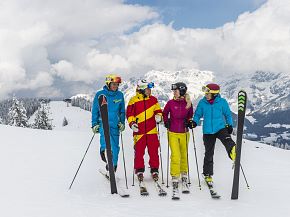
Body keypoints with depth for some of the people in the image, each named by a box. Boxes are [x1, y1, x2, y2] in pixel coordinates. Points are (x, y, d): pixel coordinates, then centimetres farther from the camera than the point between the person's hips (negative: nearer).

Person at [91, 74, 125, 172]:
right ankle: (103, 149, -11)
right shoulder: (100, 94, 0)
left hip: (115, 124, 3)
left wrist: (122, 122, 8)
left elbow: (122, 111, 18)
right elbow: (95, 111, 5)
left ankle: (113, 166, 16)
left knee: (114, 147, 2)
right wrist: (94, 124, 0)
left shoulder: (120, 95, 8)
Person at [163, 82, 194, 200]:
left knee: (184, 156, 14)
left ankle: (184, 180, 32)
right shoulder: (171, 103, -4)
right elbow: (165, 113, 13)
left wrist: (189, 122, -3)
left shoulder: (188, 103, -1)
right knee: (175, 157, -13)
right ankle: (175, 186, -11)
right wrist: (166, 121, -1)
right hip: (173, 133, -2)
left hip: (184, 133, 2)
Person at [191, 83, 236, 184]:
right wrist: (194, 122, -8)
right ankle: (208, 174, 18)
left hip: (221, 128, -1)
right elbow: (198, 114, 10)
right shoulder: (202, 103, 0)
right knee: (209, 153, 7)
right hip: (208, 131, 1)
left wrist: (230, 125, -1)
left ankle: (233, 151, -61)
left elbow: (228, 114, 8)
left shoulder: (222, 102, -3)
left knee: (227, 140, -35)